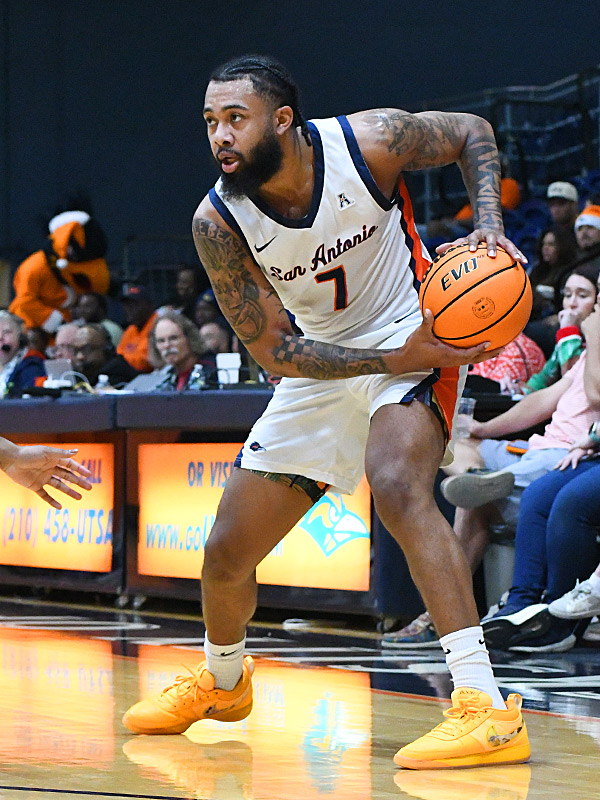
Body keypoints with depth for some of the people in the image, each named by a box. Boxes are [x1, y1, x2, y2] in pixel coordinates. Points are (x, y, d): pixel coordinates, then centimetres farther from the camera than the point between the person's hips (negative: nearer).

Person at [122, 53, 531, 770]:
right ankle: (221, 682, 41)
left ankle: (486, 709, -37)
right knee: (226, 553, 7)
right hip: (319, 367, 4)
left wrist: (488, 225, -19)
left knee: (397, 487, -34)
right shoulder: (217, 222, -18)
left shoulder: (369, 141, -22)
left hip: (412, 334, -4)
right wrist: (397, 361, -28)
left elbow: (472, 134, -1)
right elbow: (275, 353, -17)